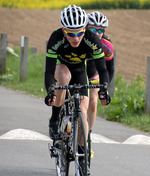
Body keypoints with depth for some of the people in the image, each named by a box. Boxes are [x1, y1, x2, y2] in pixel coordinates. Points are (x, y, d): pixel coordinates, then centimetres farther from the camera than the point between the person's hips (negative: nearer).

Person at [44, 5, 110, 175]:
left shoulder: (92, 40, -32)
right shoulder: (56, 39, -35)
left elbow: (102, 70, -29)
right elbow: (49, 71, -36)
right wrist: (49, 93, -53)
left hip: (79, 71, 1)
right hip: (60, 67, -1)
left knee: (82, 113, -11)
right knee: (64, 75, -38)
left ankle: (82, 156, 4)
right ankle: (54, 121, -22)